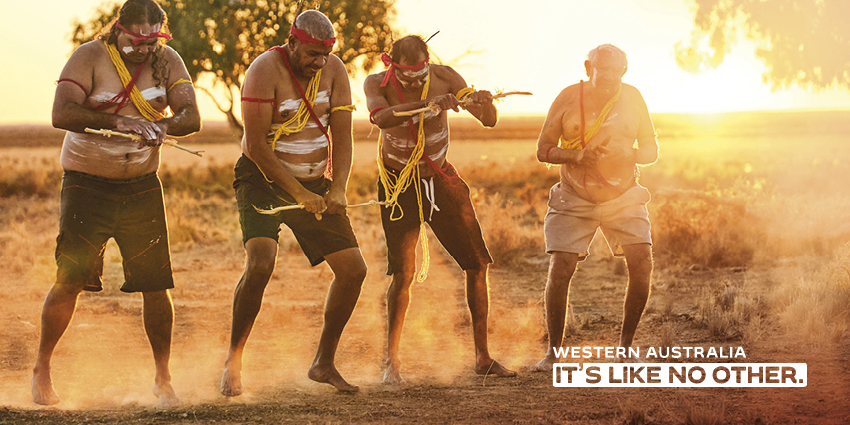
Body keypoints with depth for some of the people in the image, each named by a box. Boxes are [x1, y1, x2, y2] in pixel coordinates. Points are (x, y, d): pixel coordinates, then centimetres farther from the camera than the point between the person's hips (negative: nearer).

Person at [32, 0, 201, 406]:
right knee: (70, 279, -8)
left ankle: (163, 377, 15)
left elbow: (191, 117, -9)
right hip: (87, 185, -3)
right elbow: (61, 114, -24)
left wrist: (163, 125, -31)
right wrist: (116, 120, -36)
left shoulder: (167, 62, 0)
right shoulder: (90, 57, -11)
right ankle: (42, 368, 11)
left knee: (155, 285, 0)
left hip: (141, 186, 3)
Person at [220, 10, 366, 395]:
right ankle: (233, 362, -13)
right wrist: (298, 194, -24)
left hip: (314, 183, 6)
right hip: (264, 181, -6)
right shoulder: (266, 71, -19)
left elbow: (342, 135, -3)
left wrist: (338, 188, -19)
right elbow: (256, 146, -21)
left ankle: (323, 363, 13)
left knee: (353, 269, -1)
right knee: (260, 263, -28)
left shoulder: (334, 70, -2)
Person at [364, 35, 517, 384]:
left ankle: (482, 357, 10)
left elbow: (489, 121, -10)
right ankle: (391, 359, -3)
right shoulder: (378, 83, -16)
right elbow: (380, 117, -39)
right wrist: (428, 103, -52)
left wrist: (484, 103, -35)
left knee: (478, 263, 0)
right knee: (403, 272, -16)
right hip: (400, 184, -3)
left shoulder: (443, 77, -11)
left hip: (441, 179, 3)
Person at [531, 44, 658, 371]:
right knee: (559, 270, -13)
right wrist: (578, 155, -22)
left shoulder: (632, 98, -2)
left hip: (623, 197, 2)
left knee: (642, 266, -13)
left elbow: (651, 150, 6)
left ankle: (625, 344, 5)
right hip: (574, 199, -2)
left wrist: (629, 153, -17)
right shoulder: (569, 99, -7)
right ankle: (553, 352, 3)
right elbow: (543, 150, -3)